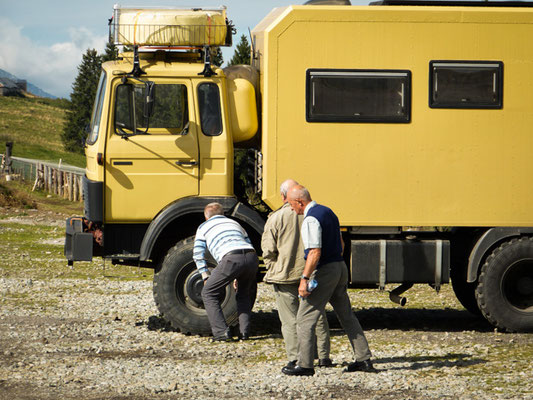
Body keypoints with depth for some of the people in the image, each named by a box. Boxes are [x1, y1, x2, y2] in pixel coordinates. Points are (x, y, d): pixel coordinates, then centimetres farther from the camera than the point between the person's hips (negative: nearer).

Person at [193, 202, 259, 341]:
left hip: (231, 258, -5)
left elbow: (198, 255, 19)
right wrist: (240, 277, 39)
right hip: (251, 257, 5)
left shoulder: (204, 227, 26)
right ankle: (244, 331, 16)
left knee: (209, 293, 10)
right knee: (243, 294, 28)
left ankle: (221, 332, 0)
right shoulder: (234, 223, 37)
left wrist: (206, 277, 26)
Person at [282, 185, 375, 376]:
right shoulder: (327, 212, 13)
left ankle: (305, 365, -5)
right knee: (346, 316, 15)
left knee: (305, 318, -4)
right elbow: (341, 244, 21)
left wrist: (304, 279, -25)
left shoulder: (310, 220, -17)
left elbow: (315, 252, -25)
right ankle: (364, 359, 15)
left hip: (323, 271, -9)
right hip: (340, 267, 9)